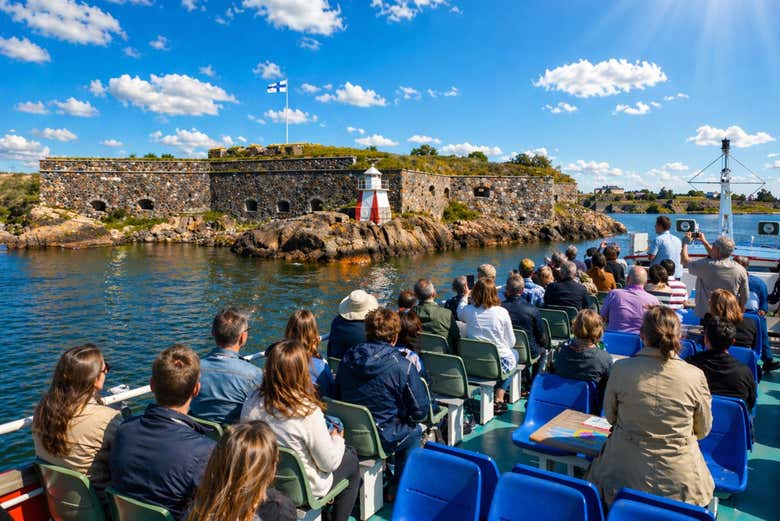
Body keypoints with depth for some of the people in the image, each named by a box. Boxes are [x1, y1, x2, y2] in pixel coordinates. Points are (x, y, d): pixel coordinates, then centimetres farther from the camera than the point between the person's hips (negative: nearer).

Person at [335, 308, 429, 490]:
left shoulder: (347, 359, -5)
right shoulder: (402, 366, -19)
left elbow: (338, 396, 9)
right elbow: (420, 411, -13)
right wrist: (410, 419, 10)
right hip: (382, 440, -5)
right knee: (415, 431, 25)